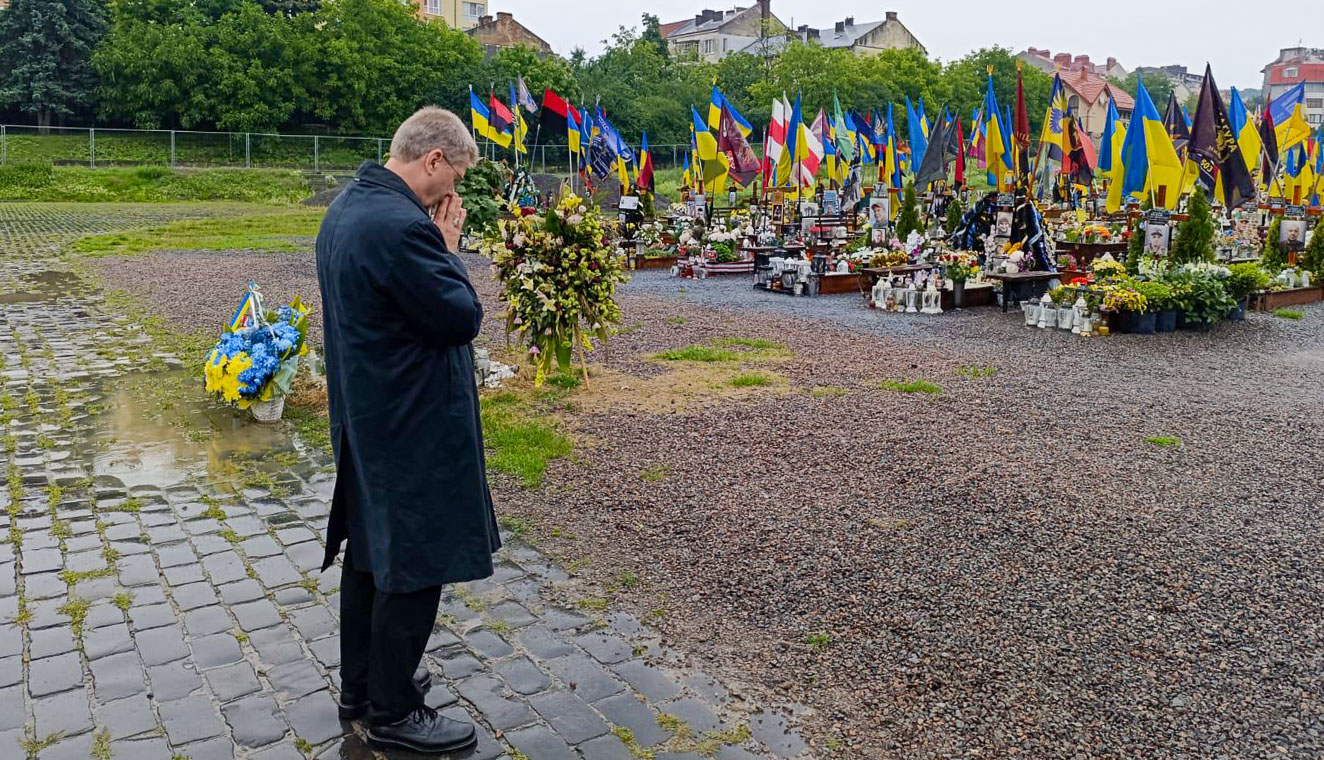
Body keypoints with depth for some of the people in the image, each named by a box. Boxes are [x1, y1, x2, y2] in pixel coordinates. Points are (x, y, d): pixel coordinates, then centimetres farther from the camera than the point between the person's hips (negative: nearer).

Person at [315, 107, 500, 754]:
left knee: (371, 554, 20)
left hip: (366, 418, 11)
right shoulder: (401, 226, -25)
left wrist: (436, 244, 4)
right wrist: (448, 247, -8)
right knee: (415, 568, 3)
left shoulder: (347, 208, 8)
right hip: (414, 427, -11)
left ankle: (361, 686, 35)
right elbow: (463, 317, -20)